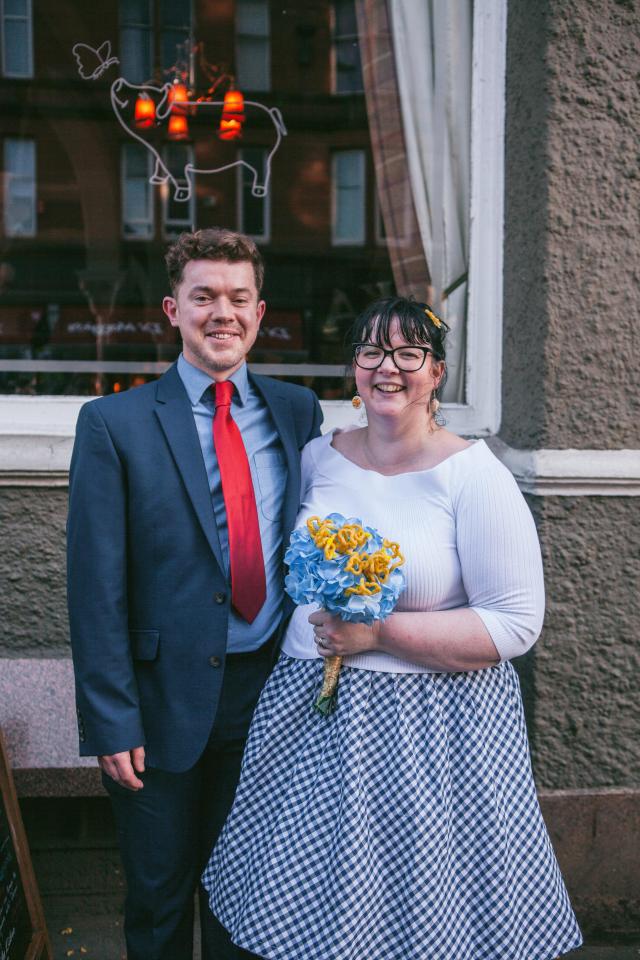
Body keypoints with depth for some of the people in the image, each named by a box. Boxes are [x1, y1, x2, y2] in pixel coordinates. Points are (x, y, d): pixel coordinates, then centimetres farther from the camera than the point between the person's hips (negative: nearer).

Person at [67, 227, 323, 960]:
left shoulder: (297, 411, 2)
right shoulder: (115, 423, -8)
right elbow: (96, 585, -9)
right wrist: (112, 721, -11)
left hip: (270, 688, 3)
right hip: (166, 701, -2)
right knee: (158, 898, 18)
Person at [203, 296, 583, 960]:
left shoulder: (475, 476, -13)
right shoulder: (317, 457, 2)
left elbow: (515, 624, -15)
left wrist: (379, 633, -20)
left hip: (431, 724, -4)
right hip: (308, 707, 5)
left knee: (417, 907, 12)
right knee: (298, 901, 18)